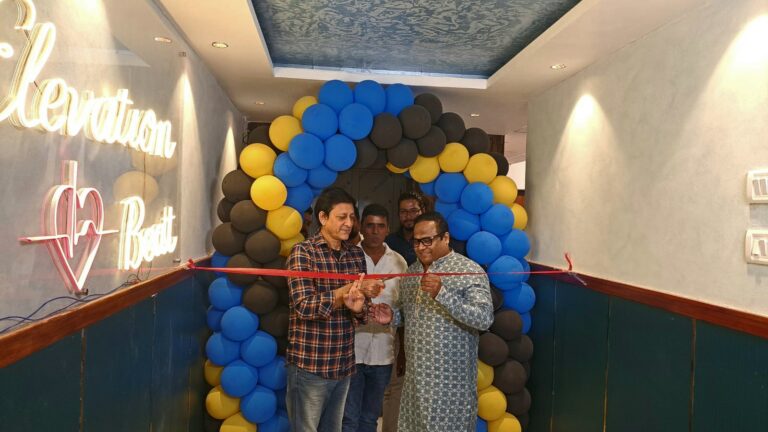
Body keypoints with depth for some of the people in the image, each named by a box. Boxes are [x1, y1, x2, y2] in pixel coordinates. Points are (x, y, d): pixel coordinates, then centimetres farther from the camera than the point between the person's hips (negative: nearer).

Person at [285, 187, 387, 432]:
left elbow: (362, 315, 6)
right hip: (309, 366, -5)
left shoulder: (356, 254, 6)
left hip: (344, 365, 5)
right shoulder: (303, 252, -10)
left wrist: (358, 307, -17)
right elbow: (303, 306, -19)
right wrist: (346, 292, -28)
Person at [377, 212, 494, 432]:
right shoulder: (412, 271, 9)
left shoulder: (470, 271, -12)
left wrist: (441, 293, -30)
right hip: (416, 375, 6)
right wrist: (391, 315, -1)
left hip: (451, 379, -6)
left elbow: (485, 319, -22)